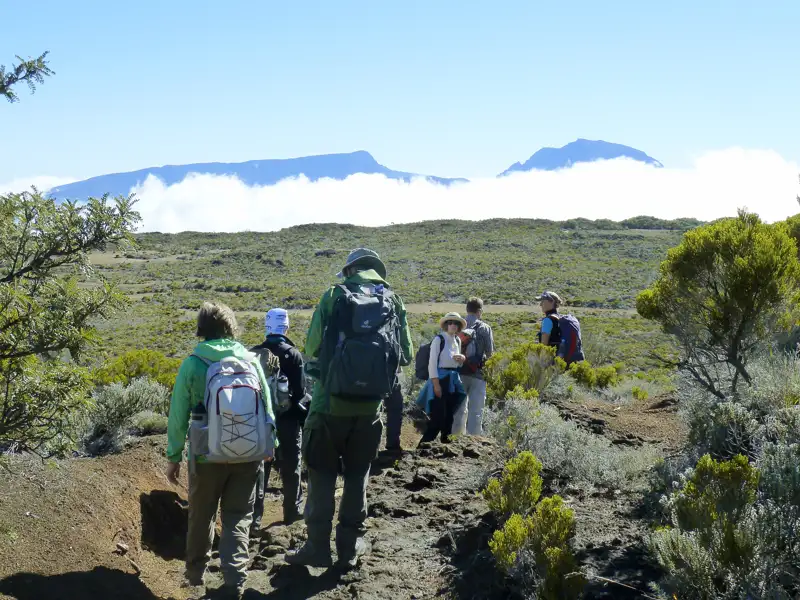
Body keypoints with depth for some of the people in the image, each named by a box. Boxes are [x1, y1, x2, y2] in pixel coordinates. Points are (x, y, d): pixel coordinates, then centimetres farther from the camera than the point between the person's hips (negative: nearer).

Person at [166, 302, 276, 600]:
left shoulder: (192, 364, -8)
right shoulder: (251, 360, -2)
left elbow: (178, 416, -6)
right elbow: (267, 408, 3)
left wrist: (173, 457, 4)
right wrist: (269, 445, 17)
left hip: (207, 455, -1)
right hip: (247, 455, 1)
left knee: (201, 516, 19)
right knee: (238, 519, 10)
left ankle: (196, 571, 35)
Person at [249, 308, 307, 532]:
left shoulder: (253, 354, -1)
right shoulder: (293, 354, -11)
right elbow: (300, 391, -13)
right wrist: (303, 416, 3)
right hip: (288, 419, -2)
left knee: (258, 468, 7)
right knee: (290, 467, 12)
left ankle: (254, 518, 4)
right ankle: (292, 510, 22)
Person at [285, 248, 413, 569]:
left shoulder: (335, 296, -3)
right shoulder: (393, 301, 4)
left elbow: (312, 346, -3)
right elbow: (406, 355, 7)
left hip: (330, 402, -2)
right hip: (369, 405, 2)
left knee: (322, 475, 8)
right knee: (357, 476, 14)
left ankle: (318, 546, 11)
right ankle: (350, 546, 19)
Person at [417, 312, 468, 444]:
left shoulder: (457, 340, 12)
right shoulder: (439, 339, -9)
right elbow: (432, 362, -14)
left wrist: (463, 359, -2)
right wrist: (436, 384, -19)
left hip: (453, 380, 7)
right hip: (440, 379, -7)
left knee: (449, 414, 10)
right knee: (438, 414, -10)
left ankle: (445, 440, 20)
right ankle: (424, 443, -3)